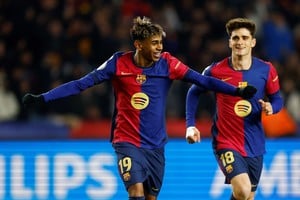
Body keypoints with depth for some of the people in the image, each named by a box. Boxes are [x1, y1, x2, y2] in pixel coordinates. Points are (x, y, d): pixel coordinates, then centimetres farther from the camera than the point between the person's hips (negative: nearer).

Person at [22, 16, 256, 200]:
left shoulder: (167, 63, -6)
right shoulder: (119, 63, -9)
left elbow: (202, 80, -12)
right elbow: (81, 84, -7)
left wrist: (237, 91, -23)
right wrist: (42, 98, -11)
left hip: (156, 145, 3)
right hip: (127, 142, -3)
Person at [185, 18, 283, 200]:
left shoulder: (266, 70, -5)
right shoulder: (215, 71, -9)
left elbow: (277, 99, 6)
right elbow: (194, 92, 7)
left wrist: (271, 107, -18)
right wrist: (190, 125, 0)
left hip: (254, 145, 3)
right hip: (226, 143, -3)